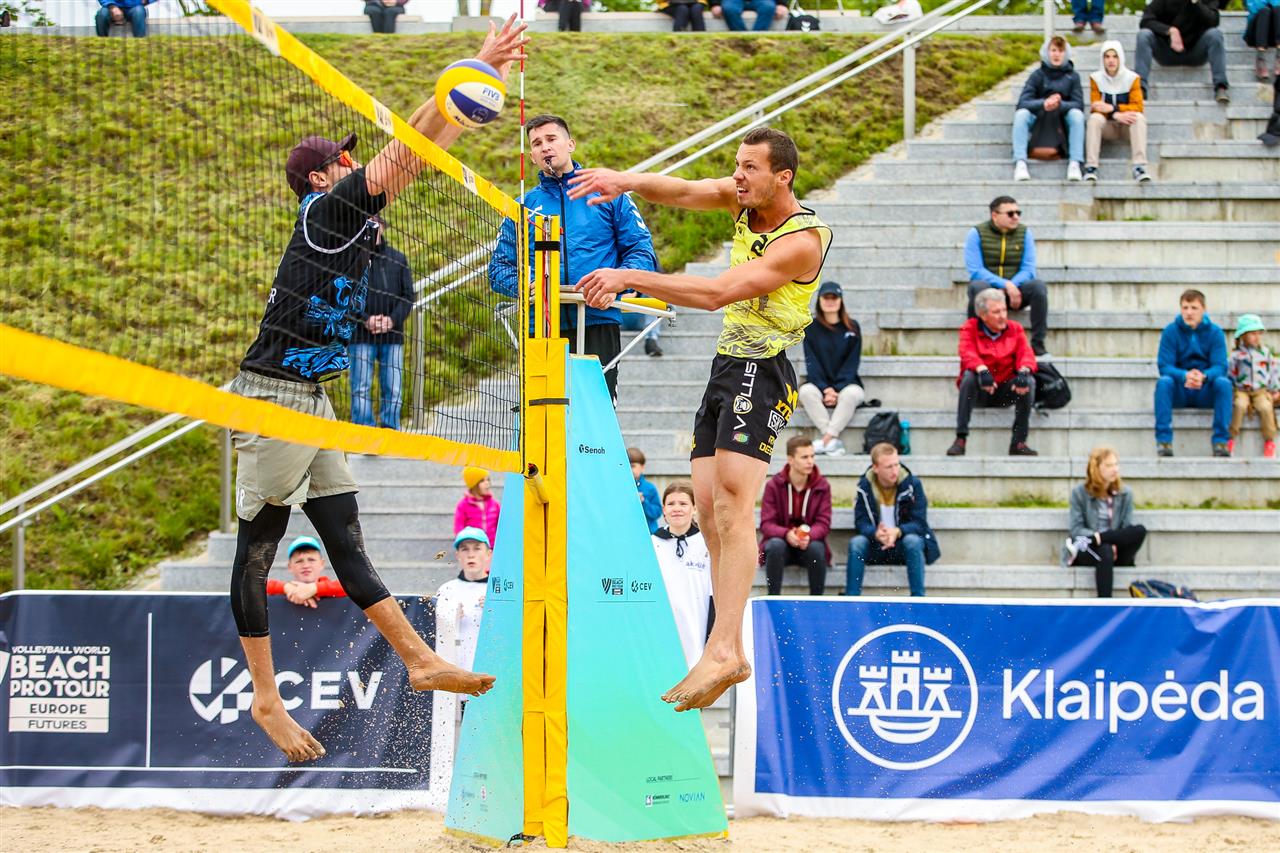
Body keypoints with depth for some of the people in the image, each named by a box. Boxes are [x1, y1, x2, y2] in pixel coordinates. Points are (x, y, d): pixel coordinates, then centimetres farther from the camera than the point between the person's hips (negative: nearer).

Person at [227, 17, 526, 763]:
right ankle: (267, 700, -1)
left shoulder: (356, 214, 14)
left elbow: (423, 154, 18)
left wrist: (490, 83, 15)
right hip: (275, 397, -9)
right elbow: (409, 146, -13)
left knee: (346, 540, 10)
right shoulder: (328, 209, -10)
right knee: (259, 546, -3)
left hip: (314, 401, 9)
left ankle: (421, 660, 9)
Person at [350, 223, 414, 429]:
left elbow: (408, 296, 9)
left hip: (392, 336, 3)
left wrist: (393, 320, -8)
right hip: (361, 336, -3)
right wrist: (365, 320, -15)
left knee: (392, 390, 1)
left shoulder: (398, 259, 13)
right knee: (361, 389, -4)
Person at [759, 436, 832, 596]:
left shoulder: (822, 486, -3)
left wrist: (809, 536, -31)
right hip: (780, 540, -1)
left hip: (809, 542, 1)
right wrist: (786, 534, -31)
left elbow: (823, 523, -7)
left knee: (817, 549, -33)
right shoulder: (774, 485, -7)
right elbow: (766, 524, -10)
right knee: (776, 546, -35)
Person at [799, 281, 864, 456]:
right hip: (819, 385, 1)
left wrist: (837, 389, -16)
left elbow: (852, 363, -1)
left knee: (851, 393, -36)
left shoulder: (852, 328, 4)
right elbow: (811, 363, -2)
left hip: (846, 384, -1)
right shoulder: (812, 328, 5)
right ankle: (834, 441, -36)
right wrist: (825, 389, -18)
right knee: (806, 391, -33)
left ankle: (827, 439, -35)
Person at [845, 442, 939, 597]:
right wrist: (876, 534, -33)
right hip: (876, 546, 1)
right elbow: (861, 522, -9)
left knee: (913, 541, -35)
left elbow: (919, 522, -14)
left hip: (903, 542, -1)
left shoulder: (912, 484, -10)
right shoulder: (864, 486, -5)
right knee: (856, 542, -28)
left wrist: (897, 532, -35)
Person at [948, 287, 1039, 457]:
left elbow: (1025, 354, -9)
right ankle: (960, 439, -34)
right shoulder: (970, 329, -1)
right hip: (980, 392, -2)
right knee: (969, 376, -33)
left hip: (1006, 391, 2)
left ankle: (1018, 443, -22)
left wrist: (1024, 371, -33)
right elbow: (968, 354, -19)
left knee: (1029, 381, -25)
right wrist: (982, 370, -41)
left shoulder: (1015, 329, 7)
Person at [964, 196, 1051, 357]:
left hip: (1014, 289, 2)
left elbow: (1028, 270, -3)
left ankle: (1038, 345, -24)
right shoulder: (977, 233, -4)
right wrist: (1006, 285, -26)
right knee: (978, 287, -37)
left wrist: (1009, 288, -21)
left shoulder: (1024, 233, 4)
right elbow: (976, 271, -13)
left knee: (1038, 286, -28)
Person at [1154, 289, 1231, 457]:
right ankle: (1164, 441, -32)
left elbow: (1220, 366, -10)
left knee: (1223, 382, -29)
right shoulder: (1171, 331, -3)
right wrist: (1185, 376, -32)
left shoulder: (1214, 332, -2)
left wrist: (1204, 376, -34)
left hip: (1206, 394, 0)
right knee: (1164, 382, -30)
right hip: (1179, 394, 0)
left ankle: (1220, 441, -28)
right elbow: (1164, 366, -10)